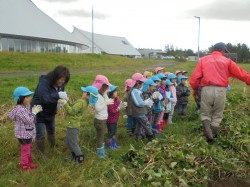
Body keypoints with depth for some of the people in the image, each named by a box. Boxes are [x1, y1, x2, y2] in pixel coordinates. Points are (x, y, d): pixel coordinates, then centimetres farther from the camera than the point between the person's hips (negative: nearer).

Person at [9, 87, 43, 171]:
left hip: (28, 134, 10)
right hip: (23, 135, -10)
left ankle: (29, 163, 44)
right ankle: (24, 166, 24)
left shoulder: (25, 107, 3)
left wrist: (34, 111, 1)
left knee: (28, 149, 26)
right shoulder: (20, 110, -28)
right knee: (25, 150, 7)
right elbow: (29, 120, -27)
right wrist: (34, 112, -18)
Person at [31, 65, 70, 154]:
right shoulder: (44, 82, -31)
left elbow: (61, 96, -2)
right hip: (39, 112, -7)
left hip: (50, 113, 7)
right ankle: (41, 154, 23)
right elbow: (44, 98, -44)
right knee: (40, 135, 4)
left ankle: (53, 147, 46)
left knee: (51, 131, 24)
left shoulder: (60, 84, -9)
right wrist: (58, 95, -53)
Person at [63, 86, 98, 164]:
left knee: (73, 143, 4)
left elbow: (72, 111, -27)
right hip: (72, 124, 10)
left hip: (72, 126, -10)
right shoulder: (84, 102, 5)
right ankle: (74, 156, 36)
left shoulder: (81, 102, -25)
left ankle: (80, 157, 17)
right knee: (69, 142, 23)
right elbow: (73, 108, 9)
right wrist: (68, 101, 1)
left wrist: (65, 103, -23)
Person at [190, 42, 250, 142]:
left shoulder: (203, 60, 11)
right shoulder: (227, 61, 10)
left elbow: (194, 77, 4)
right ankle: (212, 136, 18)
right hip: (220, 91, 0)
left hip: (206, 90, 0)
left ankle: (209, 134, -7)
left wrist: (195, 89, 18)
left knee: (205, 114, 13)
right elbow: (240, 73, 8)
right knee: (217, 116, 15)